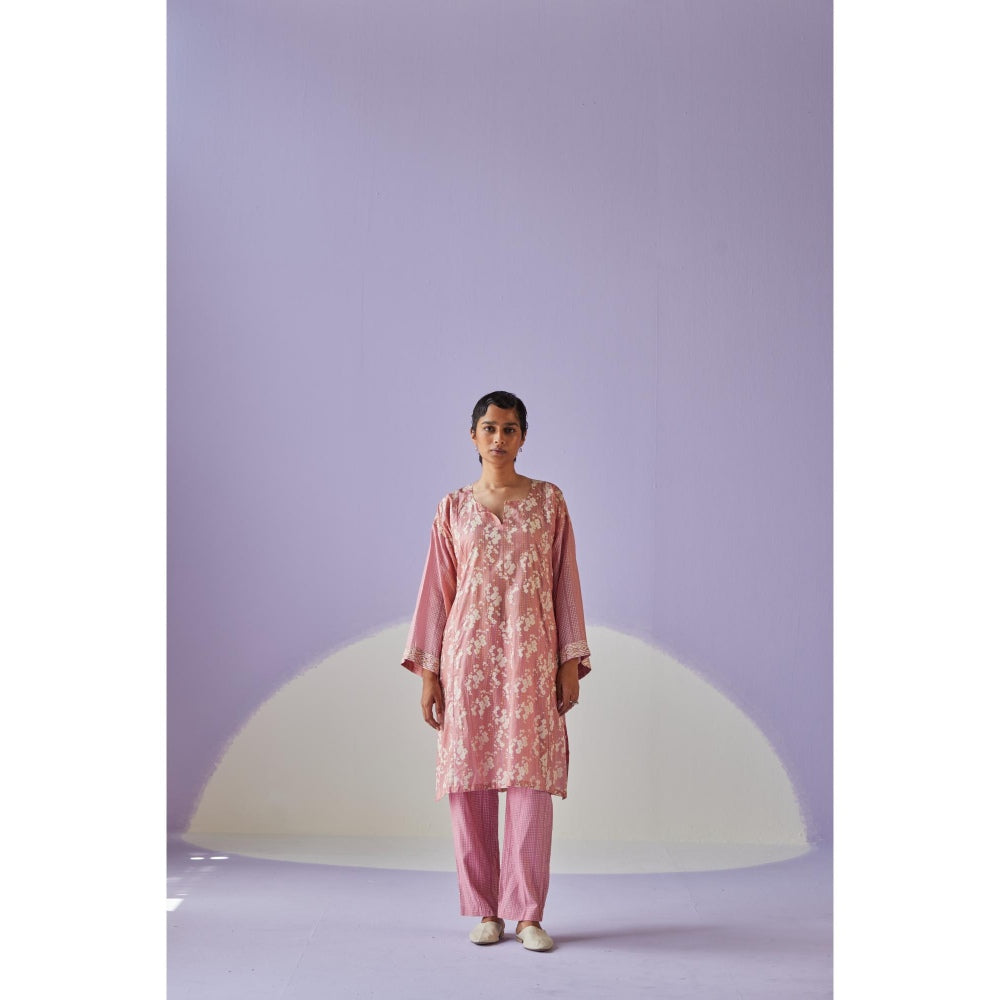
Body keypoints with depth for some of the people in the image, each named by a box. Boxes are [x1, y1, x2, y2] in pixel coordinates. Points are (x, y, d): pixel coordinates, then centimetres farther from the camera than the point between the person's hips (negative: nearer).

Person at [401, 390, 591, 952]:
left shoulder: (548, 501, 6)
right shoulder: (454, 510, 8)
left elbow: (565, 583, 5)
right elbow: (437, 590, 7)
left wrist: (571, 663, 0)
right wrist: (427, 672, 3)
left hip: (531, 657, -1)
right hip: (469, 655, 1)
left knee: (531, 781, -4)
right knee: (470, 783, 2)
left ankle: (528, 912, 4)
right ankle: (484, 910, 13)